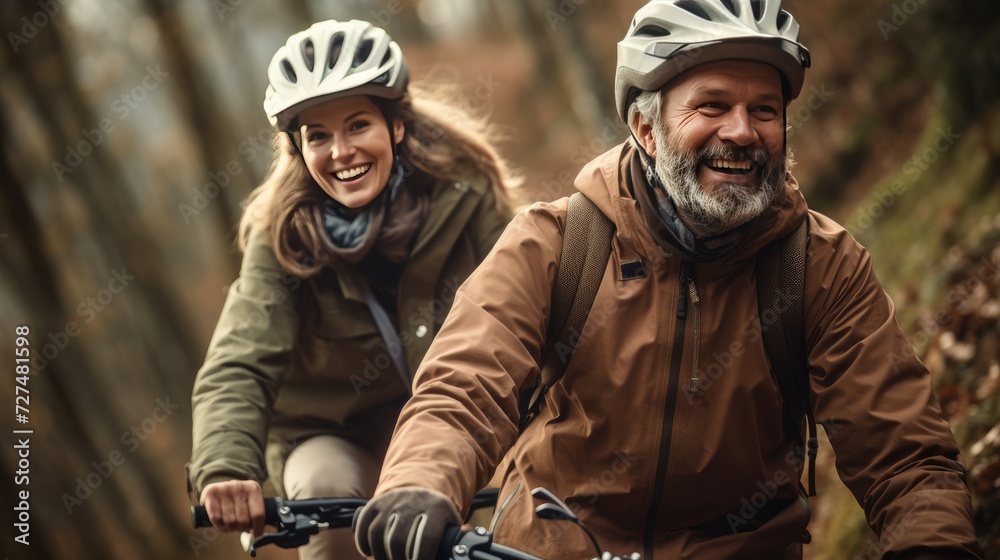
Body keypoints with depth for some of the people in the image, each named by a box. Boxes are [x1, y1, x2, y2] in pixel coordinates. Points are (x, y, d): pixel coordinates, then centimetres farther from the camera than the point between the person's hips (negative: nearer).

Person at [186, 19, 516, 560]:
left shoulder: (462, 191, -15)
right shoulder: (283, 235, -16)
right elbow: (237, 367, -28)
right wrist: (224, 469, -47)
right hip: (327, 433, -1)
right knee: (329, 494, -30)